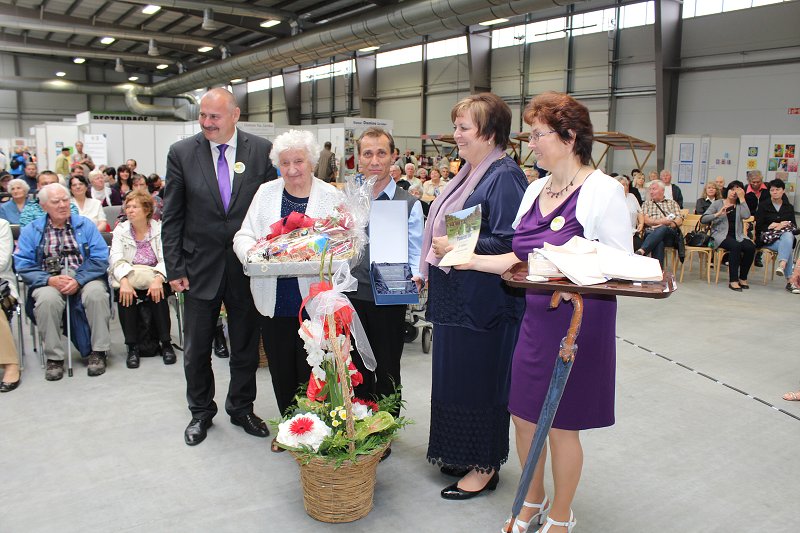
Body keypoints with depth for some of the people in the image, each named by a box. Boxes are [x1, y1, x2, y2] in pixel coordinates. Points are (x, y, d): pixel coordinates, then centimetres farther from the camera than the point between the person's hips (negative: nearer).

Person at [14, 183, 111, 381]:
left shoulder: (85, 225, 9)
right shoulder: (31, 230, 11)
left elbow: (100, 259, -1)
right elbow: (23, 265, 1)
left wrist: (78, 280, -17)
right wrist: (50, 280, -17)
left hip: (84, 278, 0)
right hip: (49, 282, 0)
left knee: (96, 294, -32)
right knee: (47, 299, -33)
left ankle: (98, 352, -18)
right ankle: (54, 357, -18)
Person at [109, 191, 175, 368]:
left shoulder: (160, 229, 3)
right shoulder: (120, 230, 7)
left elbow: (166, 258, -9)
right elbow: (116, 259, -7)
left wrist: (158, 279, -29)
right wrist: (124, 281, -27)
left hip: (154, 279, -1)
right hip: (128, 279, 1)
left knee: (158, 293, -31)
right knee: (124, 294, -29)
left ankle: (166, 343, -19)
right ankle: (132, 346, -20)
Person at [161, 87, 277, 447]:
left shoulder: (261, 151, -3)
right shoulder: (181, 153, -2)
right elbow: (172, 217, 0)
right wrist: (174, 268, -4)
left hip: (248, 266, 0)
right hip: (201, 266, 0)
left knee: (246, 346, 13)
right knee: (196, 348, 13)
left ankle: (241, 408, 34)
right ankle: (201, 412, 34)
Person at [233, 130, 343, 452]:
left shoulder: (331, 195, 1)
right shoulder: (266, 193, 9)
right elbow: (243, 236, 7)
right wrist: (253, 250, -16)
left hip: (313, 300, -3)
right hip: (274, 300, 3)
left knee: (311, 369, 4)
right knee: (281, 369, 12)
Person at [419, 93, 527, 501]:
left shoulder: (504, 176, -16)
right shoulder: (470, 172, 14)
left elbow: (507, 244, -24)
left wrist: (456, 249, -21)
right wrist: (431, 266, 15)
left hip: (482, 299, -10)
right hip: (456, 296, 10)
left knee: (479, 379, 3)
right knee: (455, 374, 17)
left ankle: (486, 467, 20)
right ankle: (463, 454, 33)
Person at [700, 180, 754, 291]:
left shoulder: (740, 205, 17)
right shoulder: (718, 203, 10)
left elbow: (746, 215, -7)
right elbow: (703, 219, 0)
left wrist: (742, 198, -4)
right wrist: (718, 214, -14)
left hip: (737, 235, 4)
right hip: (720, 235, -3)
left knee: (751, 247, -26)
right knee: (735, 246, -34)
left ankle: (743, 277, -8)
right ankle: (733, 280, -30)